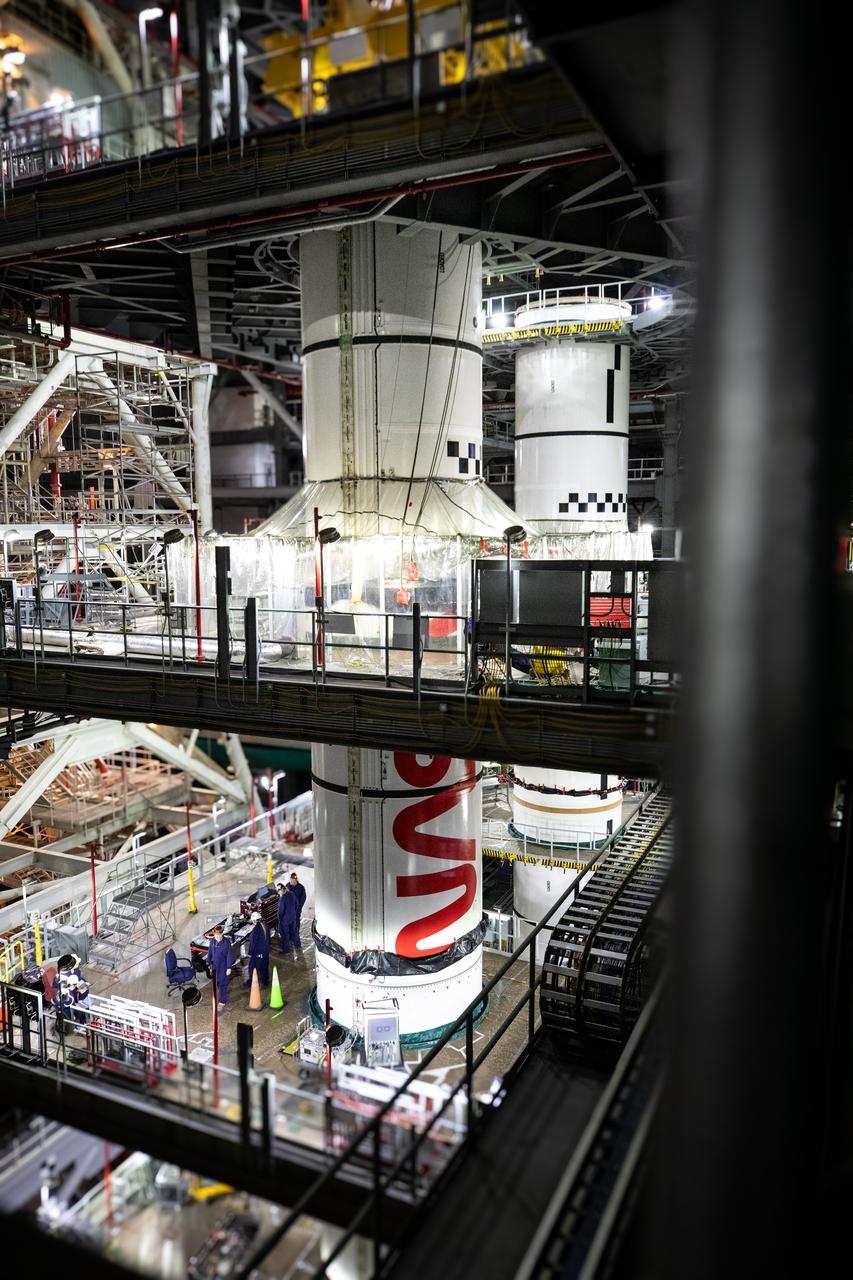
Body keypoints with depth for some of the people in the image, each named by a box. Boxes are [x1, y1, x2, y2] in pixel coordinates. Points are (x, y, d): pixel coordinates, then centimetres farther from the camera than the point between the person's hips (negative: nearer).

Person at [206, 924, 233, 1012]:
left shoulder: (226, 942, -20)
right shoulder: (212, 941, -6)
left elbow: (229, 955, -14)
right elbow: (210, 952, 5)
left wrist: (229, 968, -12)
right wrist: (209, 964, 10)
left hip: (223, 966, -5)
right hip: (215, 965, 5)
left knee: (223, 983, 1)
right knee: (216, 982, 20)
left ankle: (222, 1001, 11)